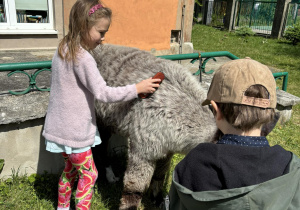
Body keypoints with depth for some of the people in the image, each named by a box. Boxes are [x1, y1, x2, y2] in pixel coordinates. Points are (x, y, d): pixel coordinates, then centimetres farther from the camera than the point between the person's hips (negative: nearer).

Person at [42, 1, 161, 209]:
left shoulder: (63, 49, 4)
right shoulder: (83, 57, -24)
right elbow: (103, 93, -26)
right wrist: (137, 88, -21)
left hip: (61, 127, 9)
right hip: (74, 131, -9)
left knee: (70, 169, 24)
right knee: (88, 174, 8)